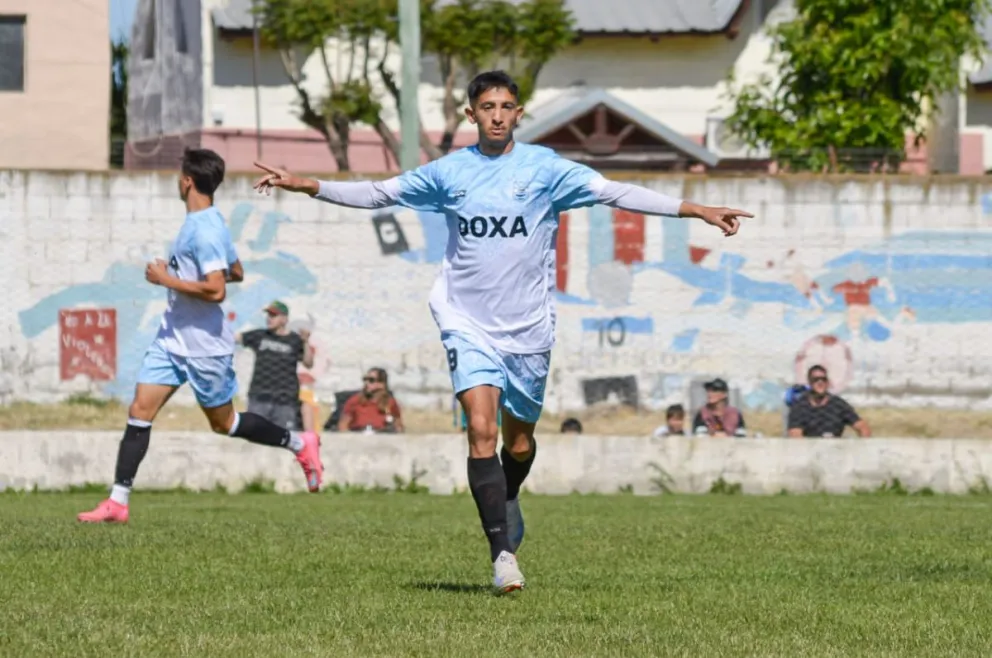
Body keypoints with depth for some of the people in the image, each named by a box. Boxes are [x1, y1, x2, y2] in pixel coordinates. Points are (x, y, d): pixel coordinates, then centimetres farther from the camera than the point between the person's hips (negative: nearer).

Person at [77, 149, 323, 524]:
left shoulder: (205, 230, -21)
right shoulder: (201, 223, 9)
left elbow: (216, 290, -29)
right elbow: (236, 273, 20)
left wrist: (166, 279, -21)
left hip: (203, 345, -9)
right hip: (173, 337, 9)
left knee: (223, 423, 7)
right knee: (139, 412, -1)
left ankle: (300, 445, 27)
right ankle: (118, 502, -2)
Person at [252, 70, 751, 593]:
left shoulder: (543, 168, -3)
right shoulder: (448, 172, 2)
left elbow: (615, 193, -5)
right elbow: (377, 193, 10)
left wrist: (697, 211, -11)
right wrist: (304, 186, 4)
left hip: (528, 328, 0)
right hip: (468, 324, 0)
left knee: (519, 441, 10)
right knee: (481, 428, -18)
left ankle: (507, 501, 45)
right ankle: (502, 552, -17)